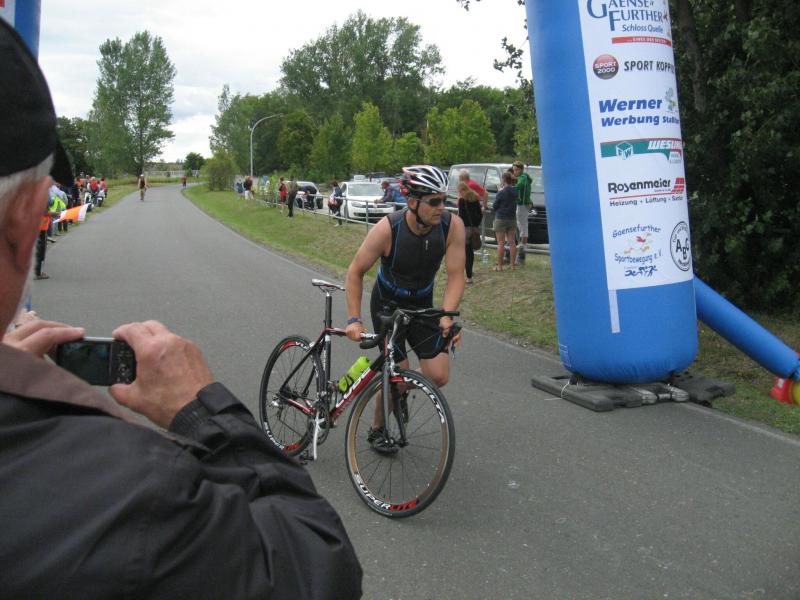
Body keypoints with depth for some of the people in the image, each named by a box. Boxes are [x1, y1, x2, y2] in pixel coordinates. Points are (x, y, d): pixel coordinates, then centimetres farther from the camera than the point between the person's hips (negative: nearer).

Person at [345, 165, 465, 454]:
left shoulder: (452, 225, -22)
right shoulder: (387, 228, -28)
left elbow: (455, 275, -19)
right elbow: (355, 271, -17)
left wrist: (447, 316, -33)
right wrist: (354, 319, -23)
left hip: (422, 305, 3)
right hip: (387, 304, -3)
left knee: (438, 376, -6)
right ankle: (377, 430, 20)